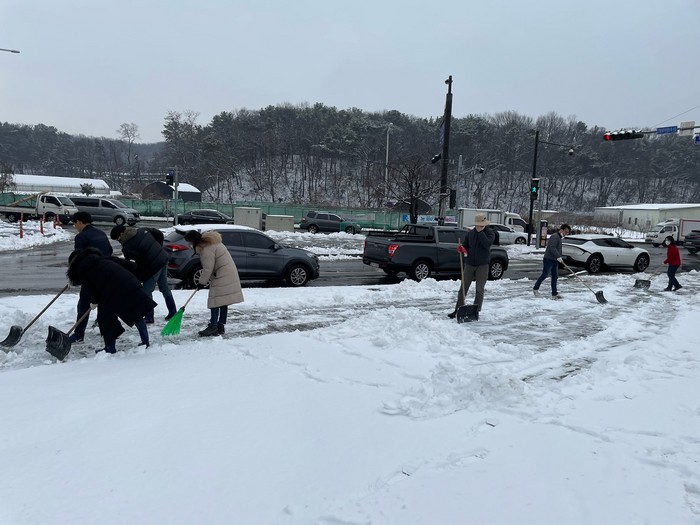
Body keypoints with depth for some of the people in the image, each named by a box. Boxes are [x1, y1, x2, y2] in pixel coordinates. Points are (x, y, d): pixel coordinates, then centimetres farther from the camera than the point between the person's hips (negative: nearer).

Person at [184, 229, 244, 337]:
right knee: (223, 302, 11)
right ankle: (221, 326, 15)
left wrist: (202, 282, -5)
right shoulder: (210, 242, 15)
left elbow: (208, 268, -18)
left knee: (216, 301, -8)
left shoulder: (206, 249, -18)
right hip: (228, 274, 10)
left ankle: (213, 327, -6)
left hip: (222, 277, -10)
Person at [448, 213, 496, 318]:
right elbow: (465, 245, 12)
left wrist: (480, 232, -17)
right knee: (463, 288, 3)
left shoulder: (490, 233, -2)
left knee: (479, 290, 0)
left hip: (482, 265, -3)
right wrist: (461, 248, -11)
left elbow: (487, 244, -20)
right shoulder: (470, 233, 7)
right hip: (469, 264, 3)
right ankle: (457, 310, 9)